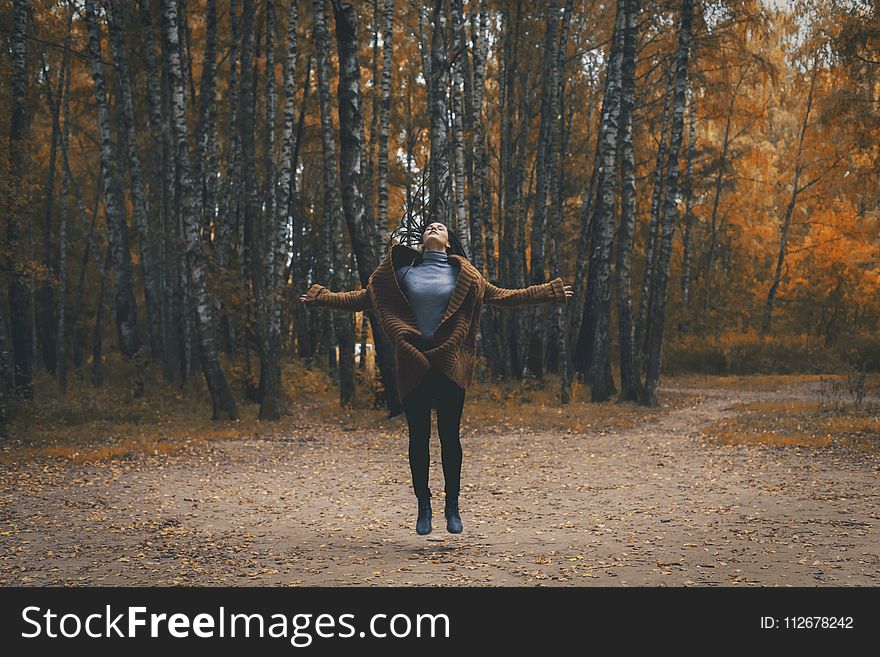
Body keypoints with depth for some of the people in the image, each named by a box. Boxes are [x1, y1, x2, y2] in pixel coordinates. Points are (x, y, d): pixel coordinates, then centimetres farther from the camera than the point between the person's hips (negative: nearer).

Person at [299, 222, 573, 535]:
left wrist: (548, 292, 8)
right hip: (413, 364, 1)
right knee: (419, 435, 3)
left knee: (449, 434, 1)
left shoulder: (461, 273, 9)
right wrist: (323, 298, 9)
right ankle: (423, 507, 13)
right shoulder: (404, 271, 10)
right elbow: (364, 297, 13)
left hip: (449, 364, -1)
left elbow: (499, 295, 11)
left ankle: (452, 507, 11)